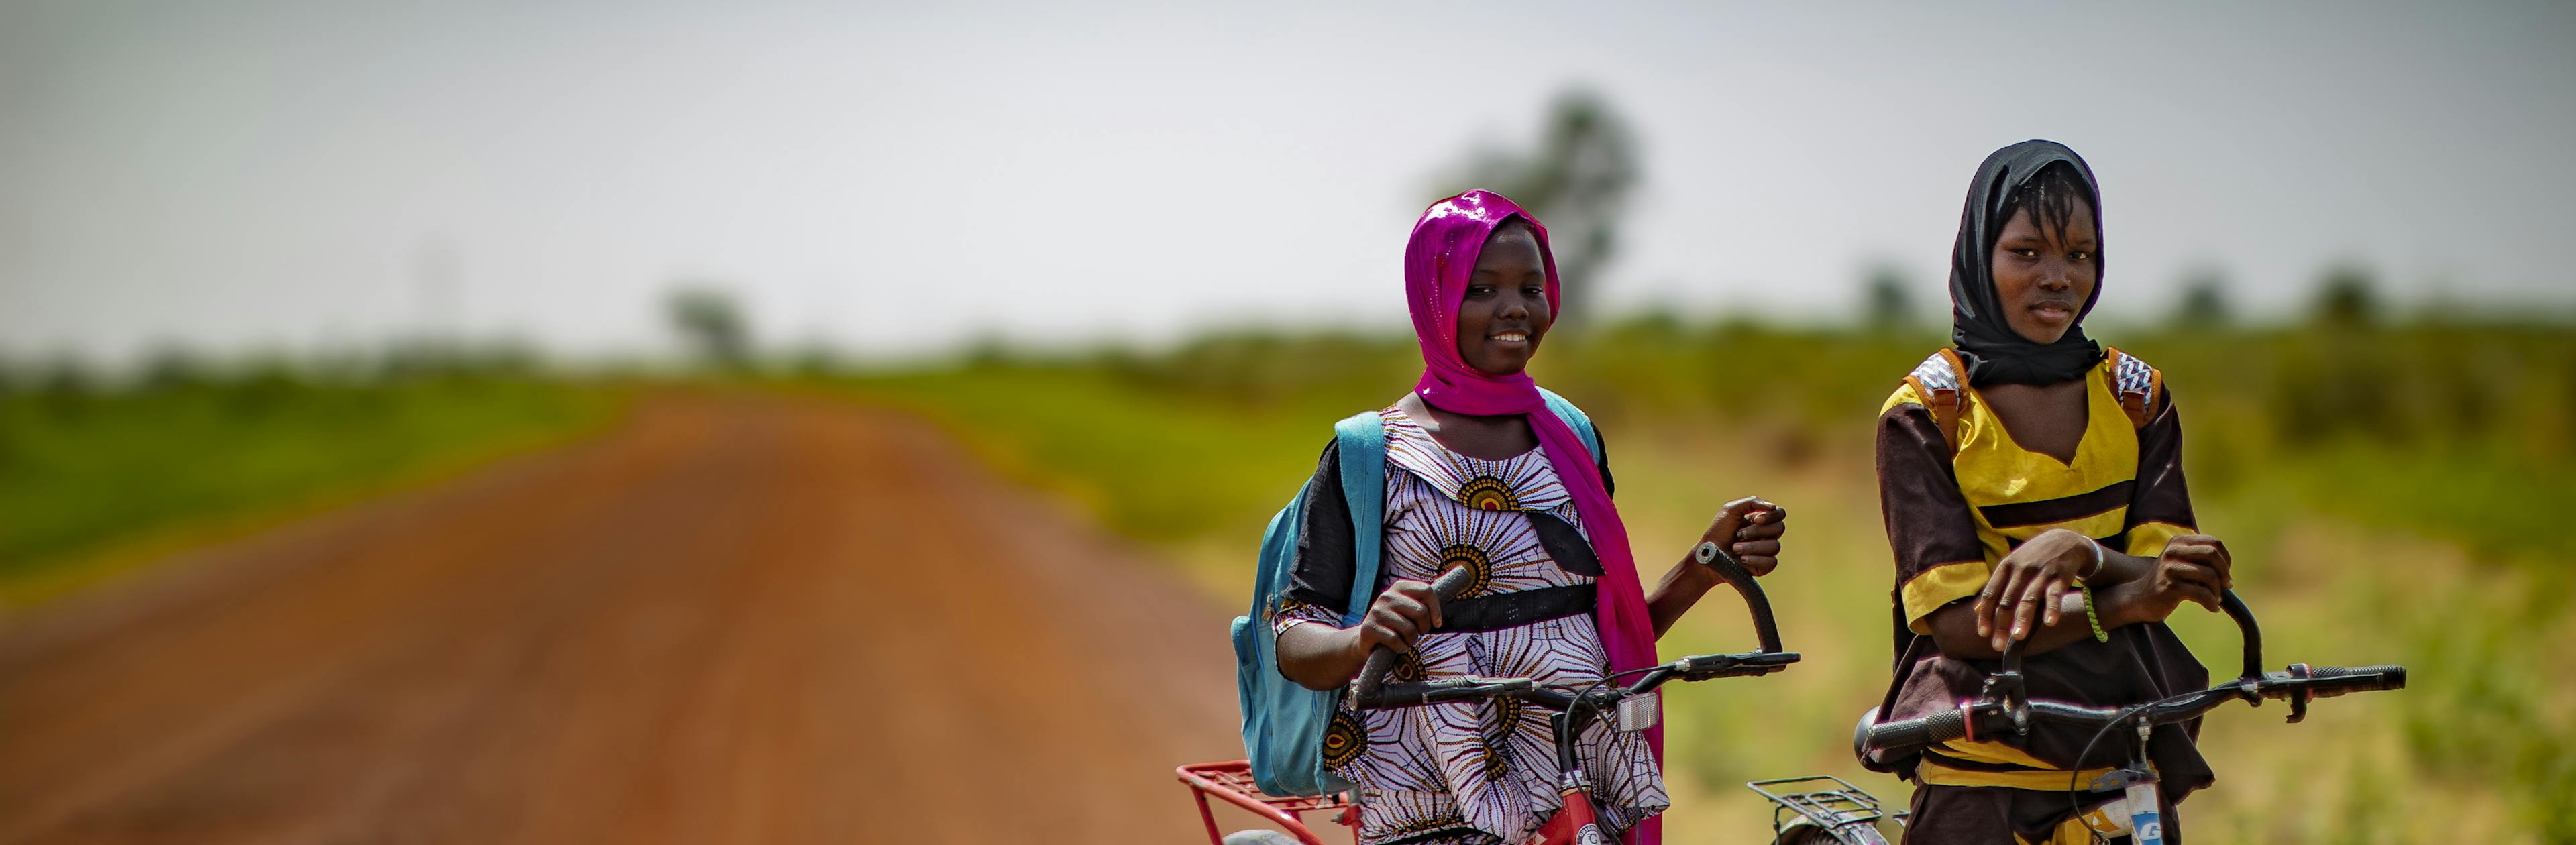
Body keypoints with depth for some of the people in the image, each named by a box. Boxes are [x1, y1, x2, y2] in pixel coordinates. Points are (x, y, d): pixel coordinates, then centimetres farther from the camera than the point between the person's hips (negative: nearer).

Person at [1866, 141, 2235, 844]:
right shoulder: (1924, 413, -5)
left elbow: (2164, 573, -2)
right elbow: (1958, 623, -14)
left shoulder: (2137, 397, 8)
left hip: (2125, 768, 3)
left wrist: (2082, 553, -23)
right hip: (1982, 779, -3)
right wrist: (2125, 601, -26)